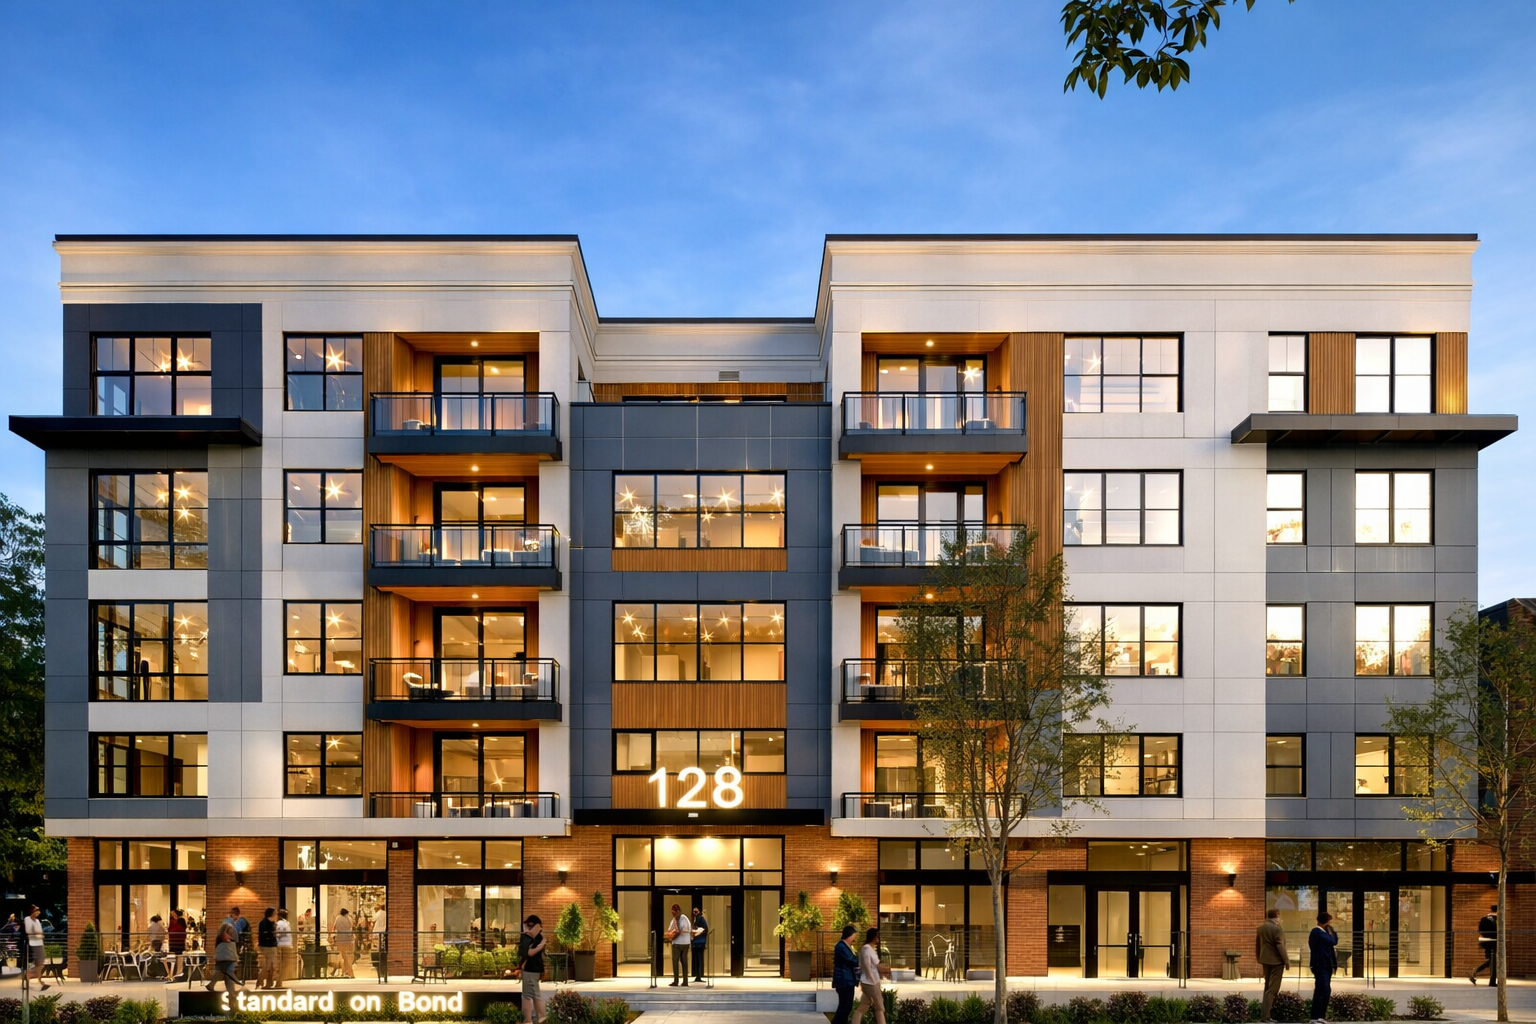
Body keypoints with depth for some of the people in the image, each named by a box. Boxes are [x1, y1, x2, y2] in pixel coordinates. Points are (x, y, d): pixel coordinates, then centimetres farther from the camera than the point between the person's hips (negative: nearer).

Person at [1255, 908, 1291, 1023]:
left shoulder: (1260, 928, 8)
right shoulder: (1277, 929, -16)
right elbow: (1280, 947, -17)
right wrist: (1287, 961, -9)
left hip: (1265, 960, 7)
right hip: (1276, 961, -7)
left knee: (1267, 987, 17)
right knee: (1272, 989, -4)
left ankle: (1265, 1013, 19)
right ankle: (1265, 1015, -7)